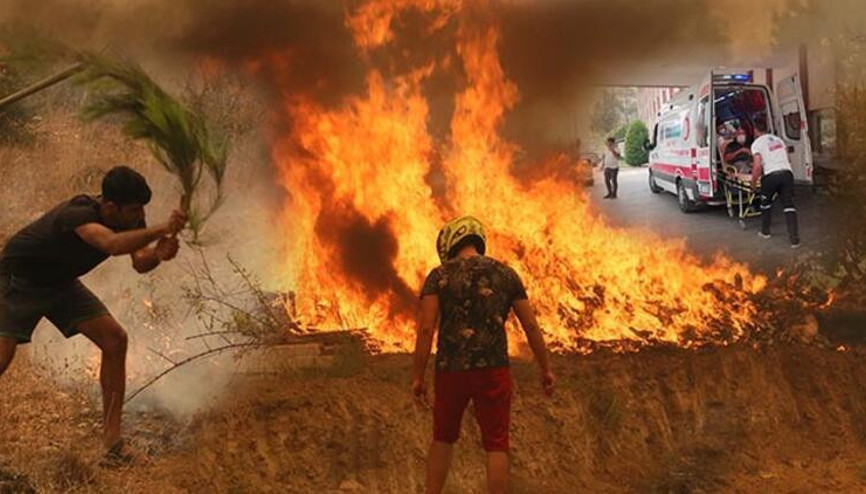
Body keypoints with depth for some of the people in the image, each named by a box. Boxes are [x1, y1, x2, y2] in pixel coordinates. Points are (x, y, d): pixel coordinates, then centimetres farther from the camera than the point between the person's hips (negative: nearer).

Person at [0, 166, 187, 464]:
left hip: (61, 282, 7)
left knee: (115, 340, -9)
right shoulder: (78, 214, -37)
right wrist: (162, 230, -55)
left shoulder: (129, 218, -13)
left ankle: (112, 436, -3)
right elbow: (113, 244, -55)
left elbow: (139, 263, -14)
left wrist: (157, 254, -35)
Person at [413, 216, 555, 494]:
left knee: (443, 439, 19)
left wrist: (418, 377, -5)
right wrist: (545, 369, 12)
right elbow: (530, 325, 4)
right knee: (496, 445, 5)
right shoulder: (506, 274, 5)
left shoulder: (438, 276, -1)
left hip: (451, 370, 0)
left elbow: (426, 328, -9)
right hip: (493, 370, 0)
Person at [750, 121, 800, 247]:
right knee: (789, 205, 1)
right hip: (786, 173, 4)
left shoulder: (757, 143, 0)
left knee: (766, 203, 22)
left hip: (770, 175, -4)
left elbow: (757, 167, -12)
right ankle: (794, 239, -8)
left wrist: (753, 182, 3)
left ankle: (765, 232, 33)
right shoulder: (778, 140, 20)